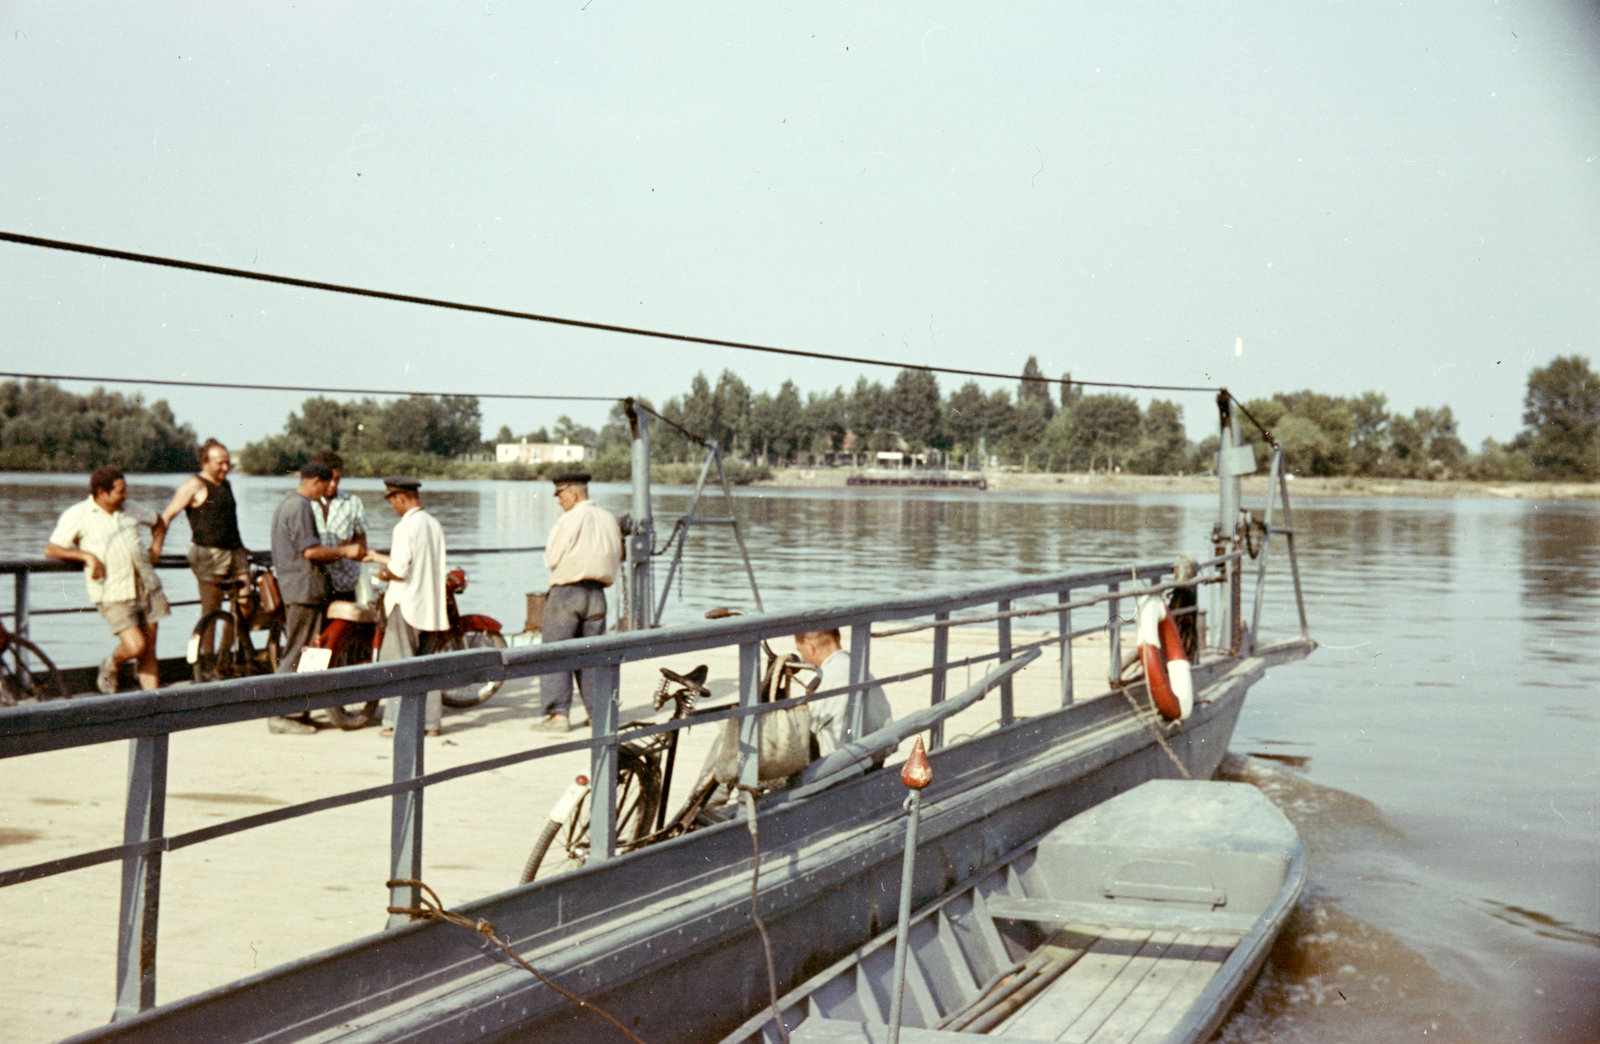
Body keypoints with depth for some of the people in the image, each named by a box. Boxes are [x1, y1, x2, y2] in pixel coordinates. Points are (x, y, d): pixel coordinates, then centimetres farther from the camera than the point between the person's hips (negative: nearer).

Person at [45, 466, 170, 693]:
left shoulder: (130, 509, 12)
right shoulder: (77, 515, -4)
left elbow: (159, 522, 30)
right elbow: (51, 549, -6)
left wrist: (155, 549, 14)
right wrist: (87, 556, -16)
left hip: (147, 587, 5)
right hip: (113, 595, -5)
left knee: (149, 651, 3)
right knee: (135, 646, -16)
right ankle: (111, 666, 17)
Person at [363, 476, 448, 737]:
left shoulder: (405, 527, -15)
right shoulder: (434, 525, 11)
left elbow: (400, 569, -21)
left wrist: (384, 574, 0)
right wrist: (378, 557, 27)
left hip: (406, 604, -8)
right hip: (431, 605, 8)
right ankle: (431, 722, 12)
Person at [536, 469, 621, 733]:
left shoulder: (569, 520, -11)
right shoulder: (609, 520, 8)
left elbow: (551, 559, -7)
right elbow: (616, 557, 13)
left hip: (567, 592, -6)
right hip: (597, 592, 6)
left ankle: (558, 713, -5)